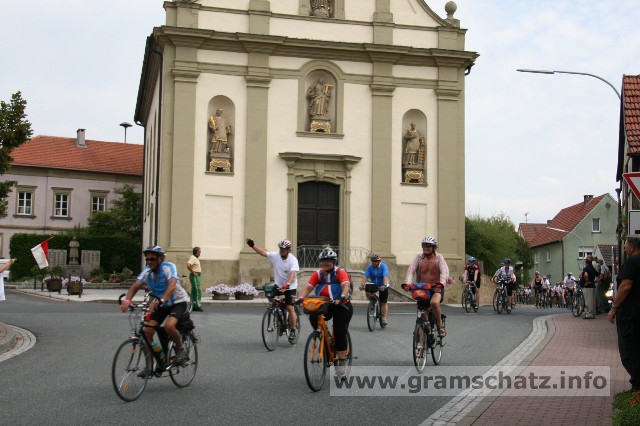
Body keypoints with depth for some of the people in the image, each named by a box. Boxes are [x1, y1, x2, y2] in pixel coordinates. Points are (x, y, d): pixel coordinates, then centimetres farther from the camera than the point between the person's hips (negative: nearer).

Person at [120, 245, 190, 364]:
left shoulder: (168, 267, -23)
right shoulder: (147, 271, -8)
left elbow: (172, 285, -40)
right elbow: (135, 286, -19)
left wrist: (160, 300, -56)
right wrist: (127, 300, -39)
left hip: (178, 302, -6)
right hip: (161, 305, 6)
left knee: (169, 326, -32)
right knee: (147, 331, -9)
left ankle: (180, 349, -4)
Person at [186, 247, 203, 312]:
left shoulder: (196, 258, 17)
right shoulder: (192, 258, -13)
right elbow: (188, 265, -28)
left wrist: (200, 271, 19)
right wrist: (193, 272, -22)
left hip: (197, 276, 10)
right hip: (194, 276, -10)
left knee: (194, 291, 11)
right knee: (197, 291, -13)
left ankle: (193, 306, 14)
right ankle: (197, 306, -15)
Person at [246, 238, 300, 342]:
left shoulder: (293, 260, -18)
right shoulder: (275, 256, -6)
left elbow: (292, 273, -31)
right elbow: (263, 252, -7)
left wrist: (287, 285, -46)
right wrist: (252, 245, -19)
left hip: (290, 286, -5)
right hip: (278, 285, 5)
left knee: (290, 308, -12)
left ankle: (293, 331, 1)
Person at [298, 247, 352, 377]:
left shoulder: (340, 272, -10)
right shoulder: (318, 274, 1)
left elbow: (346, 285, -27)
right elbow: (308, 287, -10)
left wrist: (342, 297, -47)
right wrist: (301, 297, -29)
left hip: (341, 305, -3)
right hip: (324, 305, 3)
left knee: (340, 333, -11)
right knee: (313, 317, -26)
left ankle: (341, 362, -1)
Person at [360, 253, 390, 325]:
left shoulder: (383, 266, -18)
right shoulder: (369, 267, -10)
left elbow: (385, 277, -31)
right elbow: (365, 277, -19)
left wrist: (384, 285, -47)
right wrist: (362, 285, -35)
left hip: (382, 286, -3)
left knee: (383, 302, -5)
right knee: (367, 293, -24)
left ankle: (384, 318, 1)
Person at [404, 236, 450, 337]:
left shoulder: (439, 257, -2)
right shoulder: (419, 258, 4)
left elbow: (444, 271, -17)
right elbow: (411, 270, -8)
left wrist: (441, 283, -36)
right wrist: (407, 283, -27)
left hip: (436, 288, -4)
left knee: (434, 303, -33)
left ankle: (440, 326, -16)